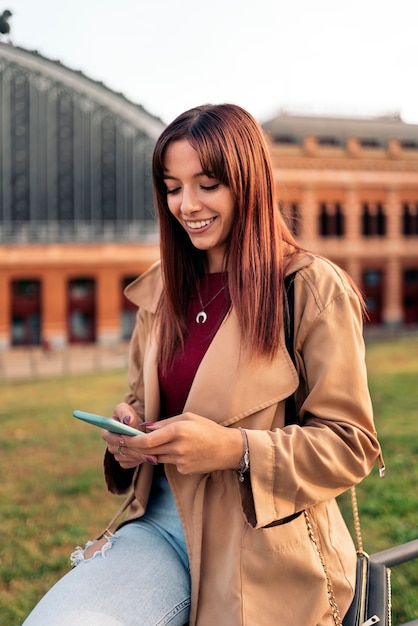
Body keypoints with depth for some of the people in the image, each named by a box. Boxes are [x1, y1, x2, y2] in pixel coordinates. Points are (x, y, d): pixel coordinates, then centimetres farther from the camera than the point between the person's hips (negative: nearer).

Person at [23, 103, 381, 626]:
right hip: (161, 521, 5)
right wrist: (127, 433, -3)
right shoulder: (163, 290, 11)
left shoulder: (313, 288, -7)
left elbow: (352, 444, -6)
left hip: (261, 543, -4)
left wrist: (236, 449, -21)